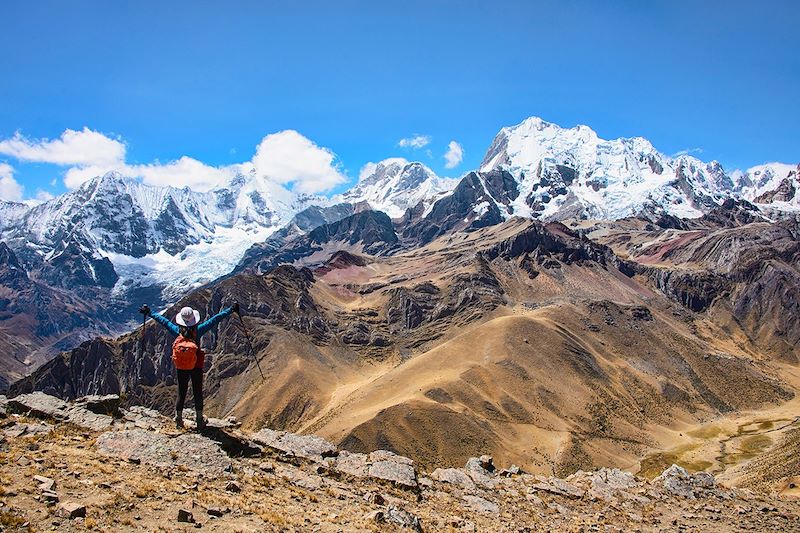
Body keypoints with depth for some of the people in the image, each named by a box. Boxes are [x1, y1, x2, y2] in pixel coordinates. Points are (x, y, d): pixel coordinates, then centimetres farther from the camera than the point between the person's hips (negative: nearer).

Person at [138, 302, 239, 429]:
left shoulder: (177, 331, -13)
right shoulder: (198, 330, -20)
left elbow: (163, 320, 0)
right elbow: (215, 319, -18)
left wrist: (149, 313, 12)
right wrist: (231, 309, -15)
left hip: (181, 368, 2)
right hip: (197, 367, -2)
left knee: (181, 393, 14)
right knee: (198, 393, 9)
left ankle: (178, 420, 18)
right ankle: (200, 420, 11)